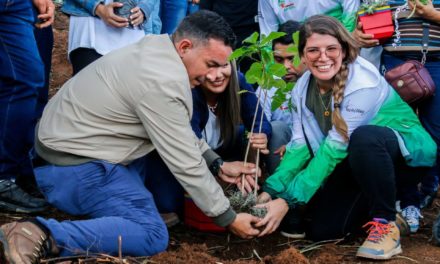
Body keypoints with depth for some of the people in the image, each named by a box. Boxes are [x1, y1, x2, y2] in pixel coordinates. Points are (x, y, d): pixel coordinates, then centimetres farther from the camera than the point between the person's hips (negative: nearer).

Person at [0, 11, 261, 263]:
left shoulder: (155, 51, 6)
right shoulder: (163, 84, -24)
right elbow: (186, 165, -19)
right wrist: (229, 219, -10)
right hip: (75, 170, -10)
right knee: (153, 236, -18)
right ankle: (42, 236, -26)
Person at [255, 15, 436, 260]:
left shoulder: (362, 82, -28)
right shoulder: (303, 88, -6)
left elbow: (335, 148, -30)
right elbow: (300, 145, -6)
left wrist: (288, 200, -32)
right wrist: (271, 191, -21)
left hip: (405, 153, -6)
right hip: (356, 164, 7)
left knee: (364, 137, -38)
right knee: (321, 229, -7)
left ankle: (386, 225, -19)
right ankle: (373, 203, 22)